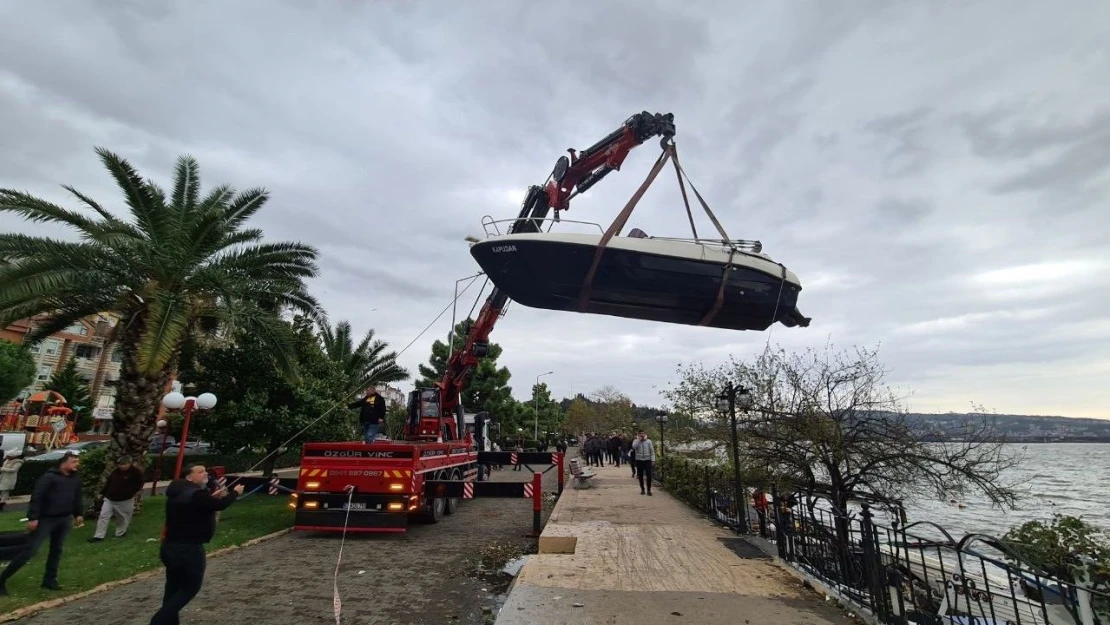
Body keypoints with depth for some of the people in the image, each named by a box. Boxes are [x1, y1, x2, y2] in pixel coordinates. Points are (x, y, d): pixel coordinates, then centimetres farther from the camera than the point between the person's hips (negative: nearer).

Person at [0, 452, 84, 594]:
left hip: (65, 519, 6)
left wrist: (78, 514, 16)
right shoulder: (49, 477, -15)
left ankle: (49, 580, 21)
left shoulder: (75, 478, 7)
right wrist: (33, 518, -21)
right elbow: (36, 497, -18)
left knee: (57, 550, 11)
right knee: (31, 549, -7)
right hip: (46, 519, -6)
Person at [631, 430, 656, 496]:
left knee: (649, 475, -4)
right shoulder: (636, 441, 3)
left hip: (647, 460, 0)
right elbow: (634, 446, -19)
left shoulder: (648, 441, 3)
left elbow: (652, 451, 3)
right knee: (640, 476, 8)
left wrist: (653, 460, -5)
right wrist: (639, 439, -14)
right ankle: (642, 489, 21)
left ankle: (649, 490, 6)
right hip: (639, 460, 1)